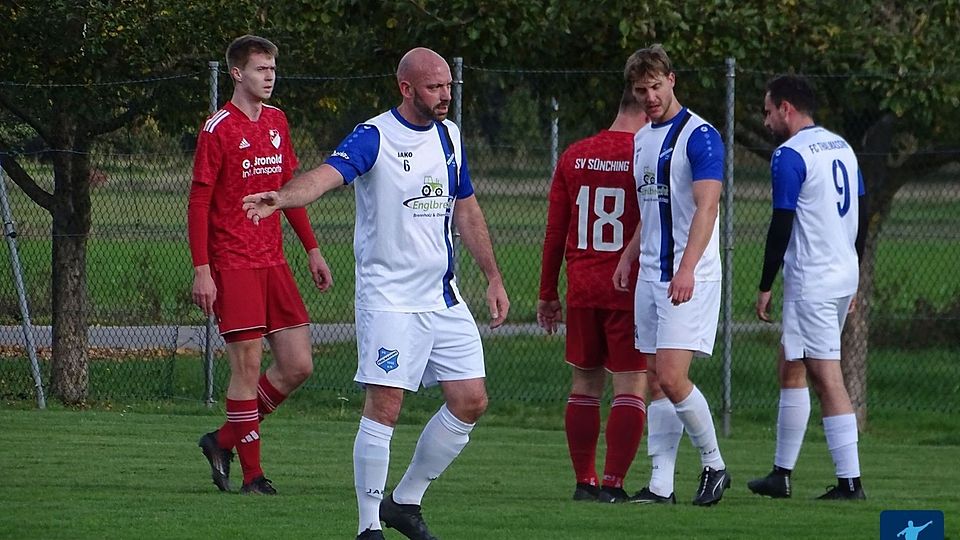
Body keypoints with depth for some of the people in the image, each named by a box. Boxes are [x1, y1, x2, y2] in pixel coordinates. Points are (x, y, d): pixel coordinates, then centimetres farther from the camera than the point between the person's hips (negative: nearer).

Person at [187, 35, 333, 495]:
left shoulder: (277, 122, 13)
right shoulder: (218, 129, -8)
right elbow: (198, 202, -9)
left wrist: (312, 250, 18)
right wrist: (201, 270, -15)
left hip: (273, 263, 7)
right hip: (233, 265, -7)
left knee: (297, 366, 3)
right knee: (247, 367, -5)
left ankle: (224, 441, 18)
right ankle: (251, 474, 3)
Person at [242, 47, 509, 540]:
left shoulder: (448, 135, 9)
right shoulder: (374, 137, -12)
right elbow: (328, 173, -30)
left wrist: (493, 278, 18)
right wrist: (284, 197, -51)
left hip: (444, 297, 7)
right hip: (388, 297, -7)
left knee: (470, 402, 4)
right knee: (384, 407, -11)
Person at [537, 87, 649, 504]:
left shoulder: (574, 156, 7)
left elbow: (555, 231, 10)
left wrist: (547, 293, 16)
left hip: (581, 290, 4)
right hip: (631, 292, -4)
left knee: (585, 383, 13)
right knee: (631, 386, -1)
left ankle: (584, 482, 14)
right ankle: (613, 484, -8)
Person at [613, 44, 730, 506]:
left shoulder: (699, 135, -11)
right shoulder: (641, 139, 16)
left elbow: (706, 206, -19)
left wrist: (687, 268, -29)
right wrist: (629, 256, 14)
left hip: (689, 278, -8)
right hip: (650, 276, 8)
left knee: (672, 377, -15)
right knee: (656, 382, 5)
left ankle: (714, 465, 2)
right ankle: (661, 483, 6)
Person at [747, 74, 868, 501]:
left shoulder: (790, 156, -12)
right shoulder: (841, 147, 13)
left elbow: (781, 227, -15)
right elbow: (861, 216, 17)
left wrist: (765, 287, -8)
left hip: (811, 281, -9)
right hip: (844, 274, 9)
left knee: (826, 377, -6)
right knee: (790, 367, 14)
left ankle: (850, 481, -8)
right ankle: (781, 474, 13)